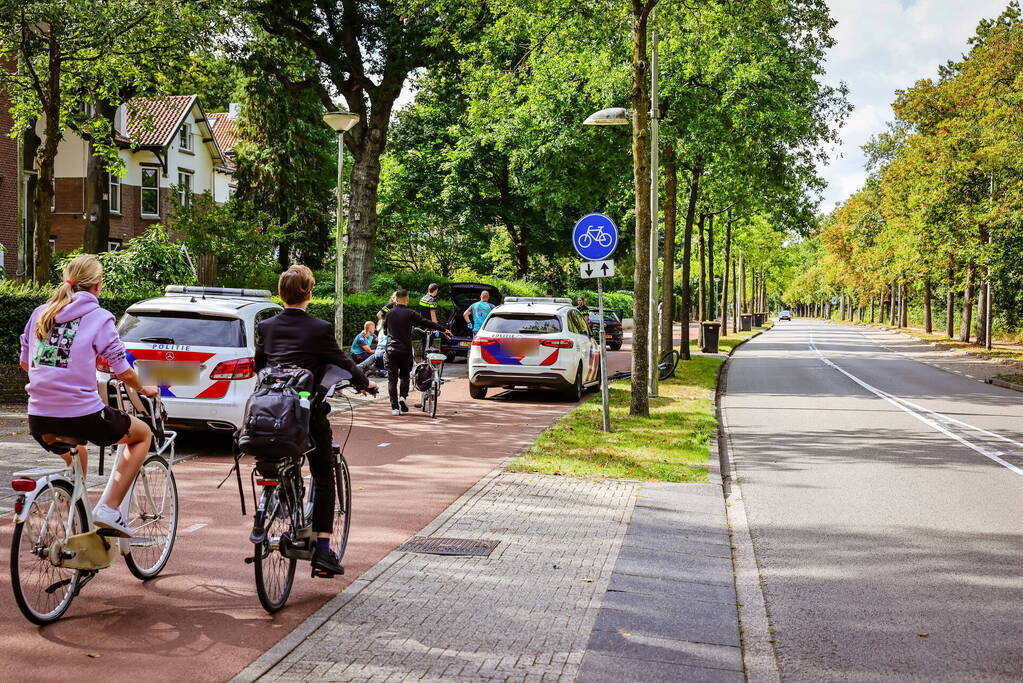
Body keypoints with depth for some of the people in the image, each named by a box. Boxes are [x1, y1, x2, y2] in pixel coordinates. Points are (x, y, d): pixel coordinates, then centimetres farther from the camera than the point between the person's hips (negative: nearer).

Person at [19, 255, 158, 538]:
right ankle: (109, 508, 5)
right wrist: (144, 390, 16)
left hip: (40, 419, 6)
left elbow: (24, 363, 19)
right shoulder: (98, 317, -4)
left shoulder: (41, 313, 10)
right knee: (143, 434, 19)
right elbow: (123, 372, -4)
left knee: (76, 456, 36)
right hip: (82, 414, -6)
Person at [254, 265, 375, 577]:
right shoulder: (320, 329, -10)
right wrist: (364, 383, 19)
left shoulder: (266, 327, 4)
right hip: (309, 412, -4)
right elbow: (341, 363, -1)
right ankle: (322, 550, 0)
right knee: (323, 480, 5)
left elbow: (258, 367, 15)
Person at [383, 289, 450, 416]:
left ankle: (395, 407, -4)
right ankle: (403, 396, -1)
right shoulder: (410, 314, -4)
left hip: (391, 350, 1)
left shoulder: (389, 313, 3)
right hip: (406, 351, -1)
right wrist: (443, 329, 5)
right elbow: (427, 323, -3)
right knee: (404, 375, 20)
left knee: (392, 379, 3)